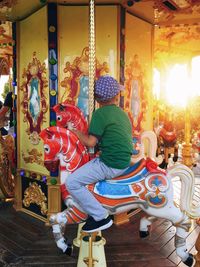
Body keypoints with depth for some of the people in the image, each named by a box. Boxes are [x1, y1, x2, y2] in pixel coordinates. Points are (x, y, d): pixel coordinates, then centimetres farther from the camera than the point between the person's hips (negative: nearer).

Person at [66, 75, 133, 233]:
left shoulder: (100, 114, -13)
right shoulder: (122, 113, 12)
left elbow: (90, 142, -16)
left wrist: (75, 130, -1)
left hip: (111, 166, -9)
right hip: (124, 161, 9)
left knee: (72, 183, -8)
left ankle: (101, 218, -2)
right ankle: (94, 209, 34)